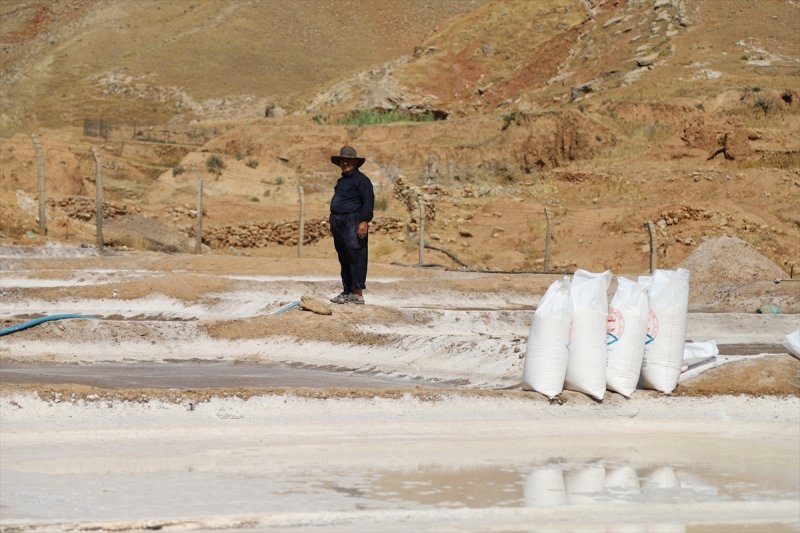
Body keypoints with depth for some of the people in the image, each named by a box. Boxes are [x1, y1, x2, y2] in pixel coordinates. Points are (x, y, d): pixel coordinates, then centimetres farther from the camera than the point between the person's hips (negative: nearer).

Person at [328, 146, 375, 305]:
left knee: (356, 258, -10)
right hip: (339, 225, 10)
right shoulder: (342, 181, 22)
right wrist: (333, 223, 23)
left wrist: (364, 221, -21)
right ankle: (347, 292, 16)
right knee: (344, 260, 11)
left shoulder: (360, 179, -6)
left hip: (353, 224, -10)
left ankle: (357, 294, -12)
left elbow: (369, 201, -13)